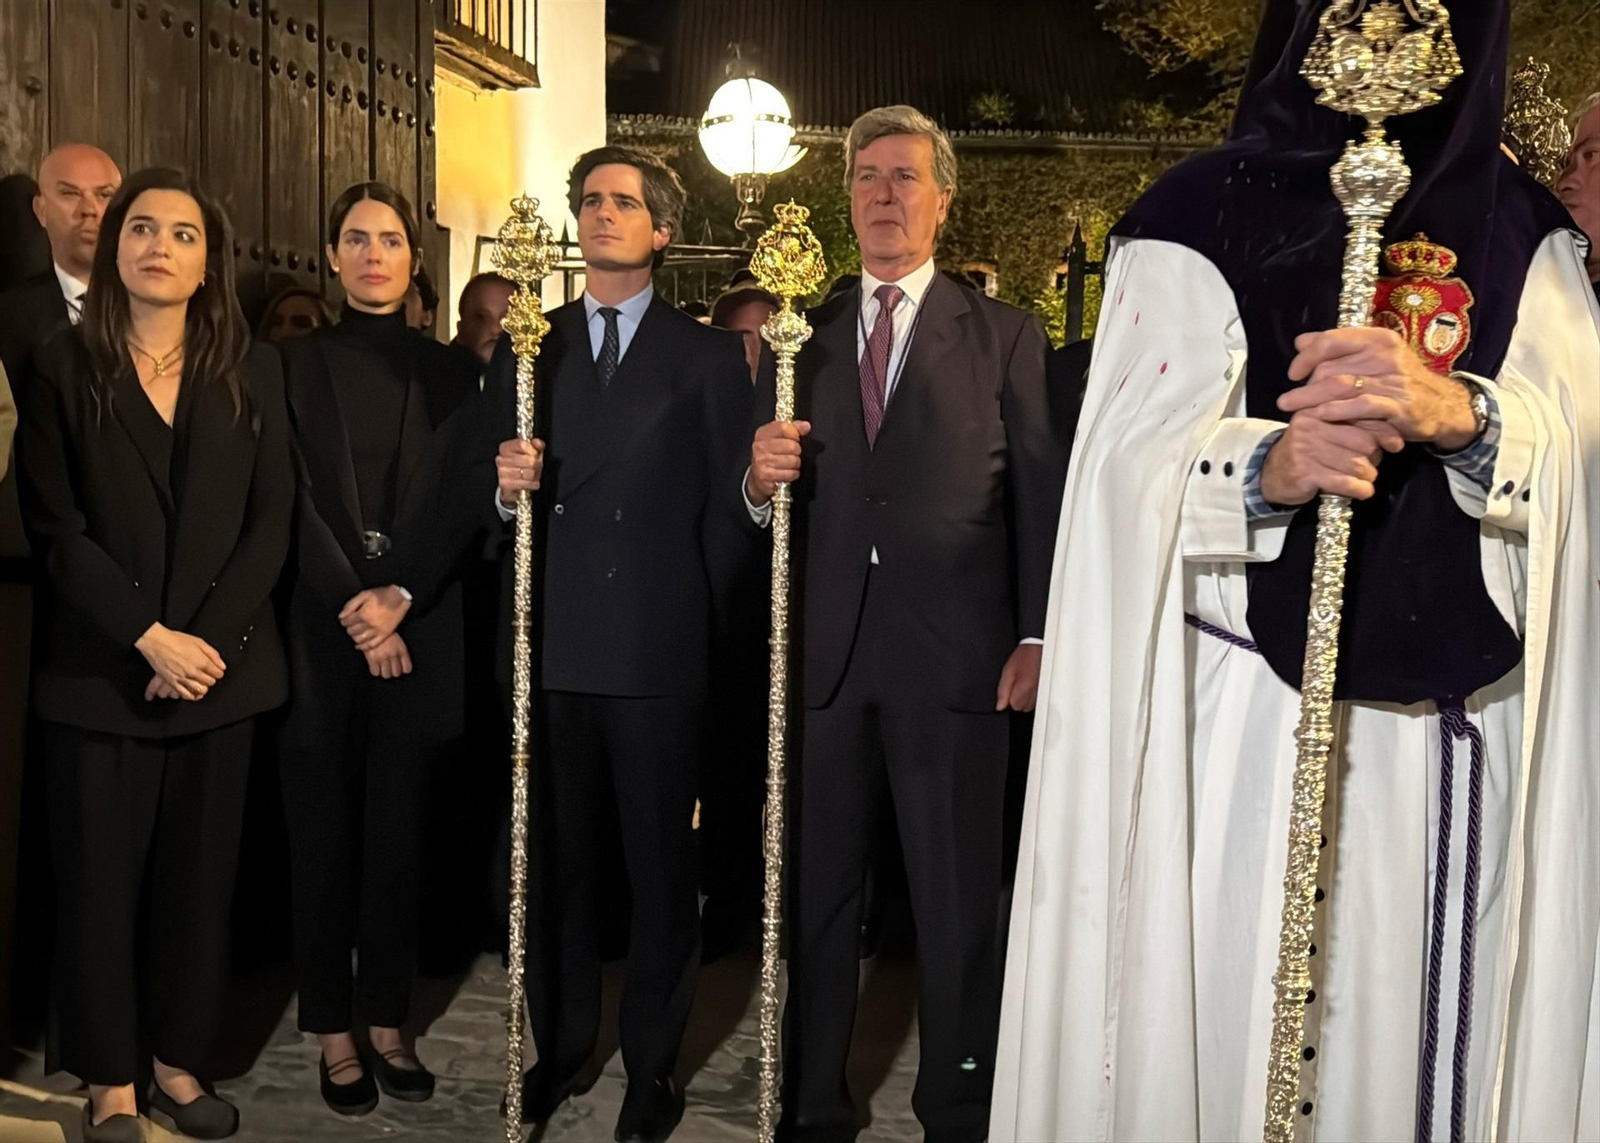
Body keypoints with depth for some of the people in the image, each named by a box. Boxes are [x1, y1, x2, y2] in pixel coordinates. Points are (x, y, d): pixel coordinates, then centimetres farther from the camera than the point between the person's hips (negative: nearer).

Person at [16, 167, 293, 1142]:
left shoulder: (252, 372, 6)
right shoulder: (65, 369, 1)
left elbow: (272, 519, 1)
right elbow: (55, 528, -5)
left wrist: (211, 637, -10)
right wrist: (148, 640, -13)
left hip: (222, 666, 2)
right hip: (100, 672, -1)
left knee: (201, 872, 7)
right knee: (102, 876, 5)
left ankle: (179, 1061, 22)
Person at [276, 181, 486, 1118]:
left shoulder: (445, 372, 9)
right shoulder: (296, 364, 5)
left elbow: (461, 504, 0)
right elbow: (293, 499, -4)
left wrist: (398, 598, -12)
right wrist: (350, 606, -14)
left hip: (418, 632, 1)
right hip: (317, 630, -1)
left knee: (398, 831, 6)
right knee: (323, 831, 3)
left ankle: (388, 1022, 17)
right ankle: (335, 1033, 14)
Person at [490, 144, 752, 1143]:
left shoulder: (709, 356, 6)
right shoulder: (527, 349, 13)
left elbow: (731, 506, 3)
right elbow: (499, 494, 9)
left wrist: (691, 613, -1)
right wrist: (508, 487, -12)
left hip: (660, 650, -2)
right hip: (553, 648, 2)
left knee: (663, 863, 5)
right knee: (557, 856, 9)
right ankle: (560, 1044, 25)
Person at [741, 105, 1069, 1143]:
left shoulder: (1006, 337, 4)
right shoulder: (802, 339, 12)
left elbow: (1044, 498, -1)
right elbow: (770, 506, 9)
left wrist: (1038, 638, -8)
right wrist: (762, 481, -13)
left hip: (953, 659, -3)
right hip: (825, 657, 3)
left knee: (960, 901, 7)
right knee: (816, 893, 11)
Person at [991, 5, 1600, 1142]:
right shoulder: (1202, 213, 4)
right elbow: (1140, 461, -9)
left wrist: (1455, 411, -25)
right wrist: (1264, 467, -29)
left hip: (1461, 716, 3)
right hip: (1240, 704, -2)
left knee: (1433, 1019, 5)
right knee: (1220, 1015, -1)